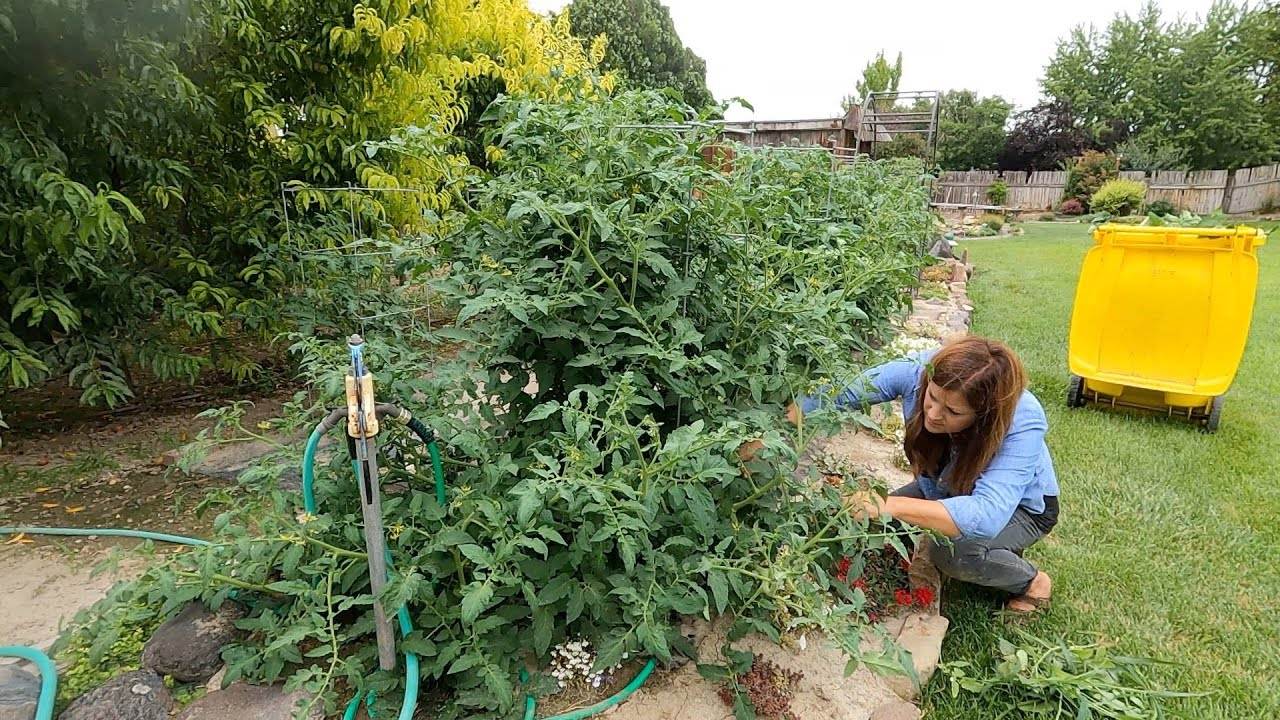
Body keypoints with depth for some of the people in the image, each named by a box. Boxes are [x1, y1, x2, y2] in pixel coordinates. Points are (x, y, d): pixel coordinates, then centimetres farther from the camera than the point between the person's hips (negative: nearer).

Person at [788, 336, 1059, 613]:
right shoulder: (917, 371, -31)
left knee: (954, 551, -32)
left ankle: (1032, 581, 3)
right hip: (944, 488, 5)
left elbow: (986, 514, -49)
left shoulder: (1022, 423, -39)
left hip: (1023, 506, -5)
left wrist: (890, 506, -58)